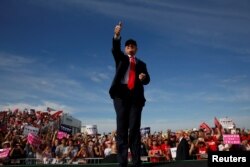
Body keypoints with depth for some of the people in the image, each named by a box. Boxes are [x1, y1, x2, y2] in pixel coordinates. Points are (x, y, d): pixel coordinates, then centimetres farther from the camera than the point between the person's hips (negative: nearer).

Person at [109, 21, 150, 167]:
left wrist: (144, 77, -11)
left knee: (135, 128, -4)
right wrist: (117, 35, -23)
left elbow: (147, 80, 14)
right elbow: (115, 49, -3)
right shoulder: (121, 58, 18)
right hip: (121, 93, -1)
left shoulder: (141, 64, 24)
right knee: (122, 128, -6)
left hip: (136, 96, 1)